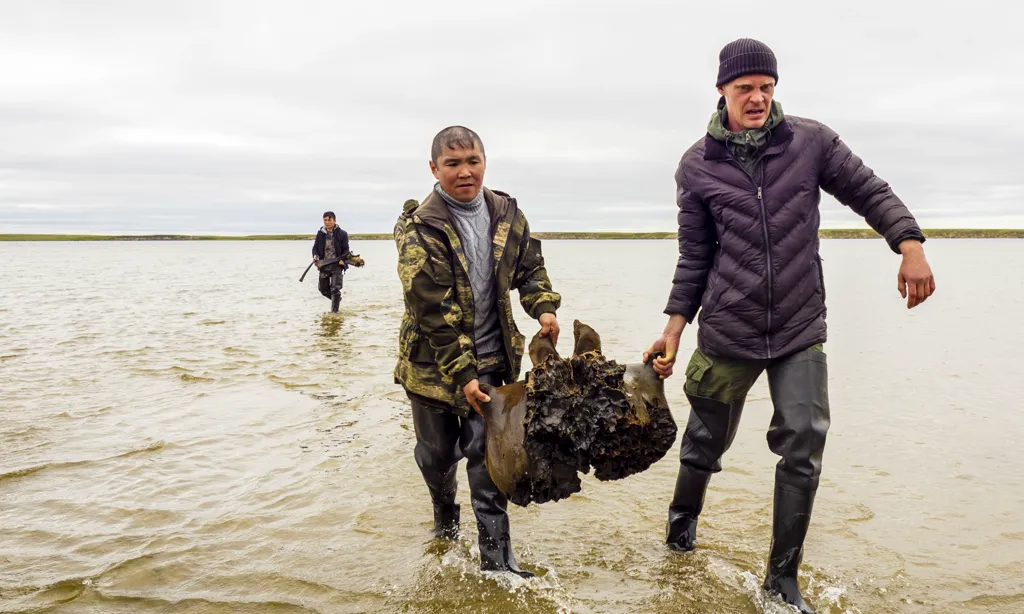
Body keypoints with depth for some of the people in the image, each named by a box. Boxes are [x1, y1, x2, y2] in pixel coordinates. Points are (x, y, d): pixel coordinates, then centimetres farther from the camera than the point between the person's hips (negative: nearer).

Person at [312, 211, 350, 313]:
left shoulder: (342, 234, -2)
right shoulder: (320, 233, 6)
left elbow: (346, 250, 0)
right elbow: (315, 247, 12)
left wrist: (343, 259, -18)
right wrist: (315, 255, -10)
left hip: (337, 265, -4)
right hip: (323, 265, 4)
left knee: (335, 289, -10)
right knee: (323, 289, 12)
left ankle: (334, 310, -1)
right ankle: (337, 299, 39)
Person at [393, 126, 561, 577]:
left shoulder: (506, 213, -1)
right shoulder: (420, 229, -17)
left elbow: (529, 268, 12)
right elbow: (434, 312, -20)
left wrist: (544, 307, -8)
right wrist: (462, 376, -22)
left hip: (491, 359, 2)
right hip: (433, 363, -2)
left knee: (487, 455, -1)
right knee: (438, 453, 16)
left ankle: (496, 559, 8)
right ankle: (445, 516, 46)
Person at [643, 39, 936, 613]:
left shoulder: (812, 141, -2)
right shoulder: (697, 167, -1)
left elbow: (871, 192, 4)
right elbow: (695, 257, 3)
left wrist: (910, 245, -13)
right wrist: (674, 329, 0)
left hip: (801, 332, 1)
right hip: (727, 333, 0)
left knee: (804, 447, -7)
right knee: (706, 442, 13)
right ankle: (683, 521, 43)